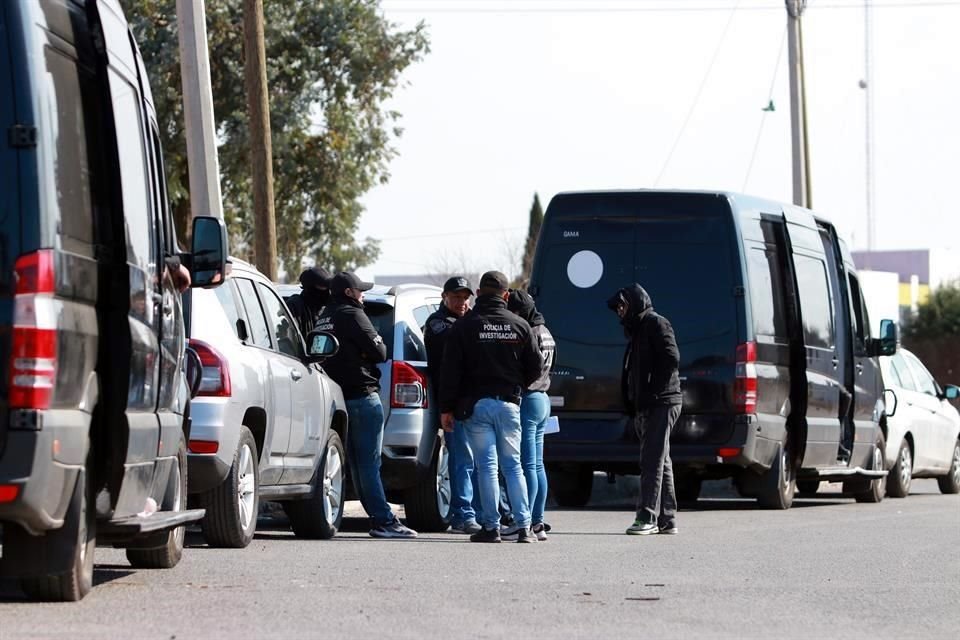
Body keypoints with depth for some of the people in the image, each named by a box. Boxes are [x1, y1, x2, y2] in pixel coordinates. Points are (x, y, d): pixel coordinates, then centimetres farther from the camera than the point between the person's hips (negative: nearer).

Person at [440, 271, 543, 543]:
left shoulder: (463, 326, -2)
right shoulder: (520, 326, 4)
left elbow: (451, 371, -4)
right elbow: (535, 367, 7)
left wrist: (447, 408, 0)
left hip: (475, 405, -2)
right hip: (509, 404, 2)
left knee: (486, 466, -1)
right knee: (513, 465, 7)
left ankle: (491, 526, -4)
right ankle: (524, 526, -1)